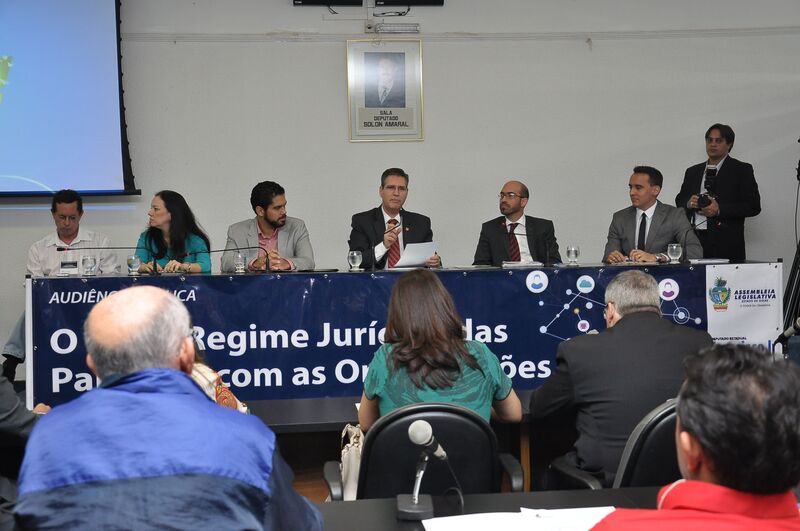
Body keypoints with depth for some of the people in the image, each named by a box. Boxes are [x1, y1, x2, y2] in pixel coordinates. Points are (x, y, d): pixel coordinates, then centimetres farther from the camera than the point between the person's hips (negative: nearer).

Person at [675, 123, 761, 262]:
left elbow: (753, 206, -3)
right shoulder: (692, 172, 19)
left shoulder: (742, 170, 5)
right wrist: (688, 203, -3)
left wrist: (720, 210, -13)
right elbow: (679, 201, 21)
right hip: (694, 239, 3)